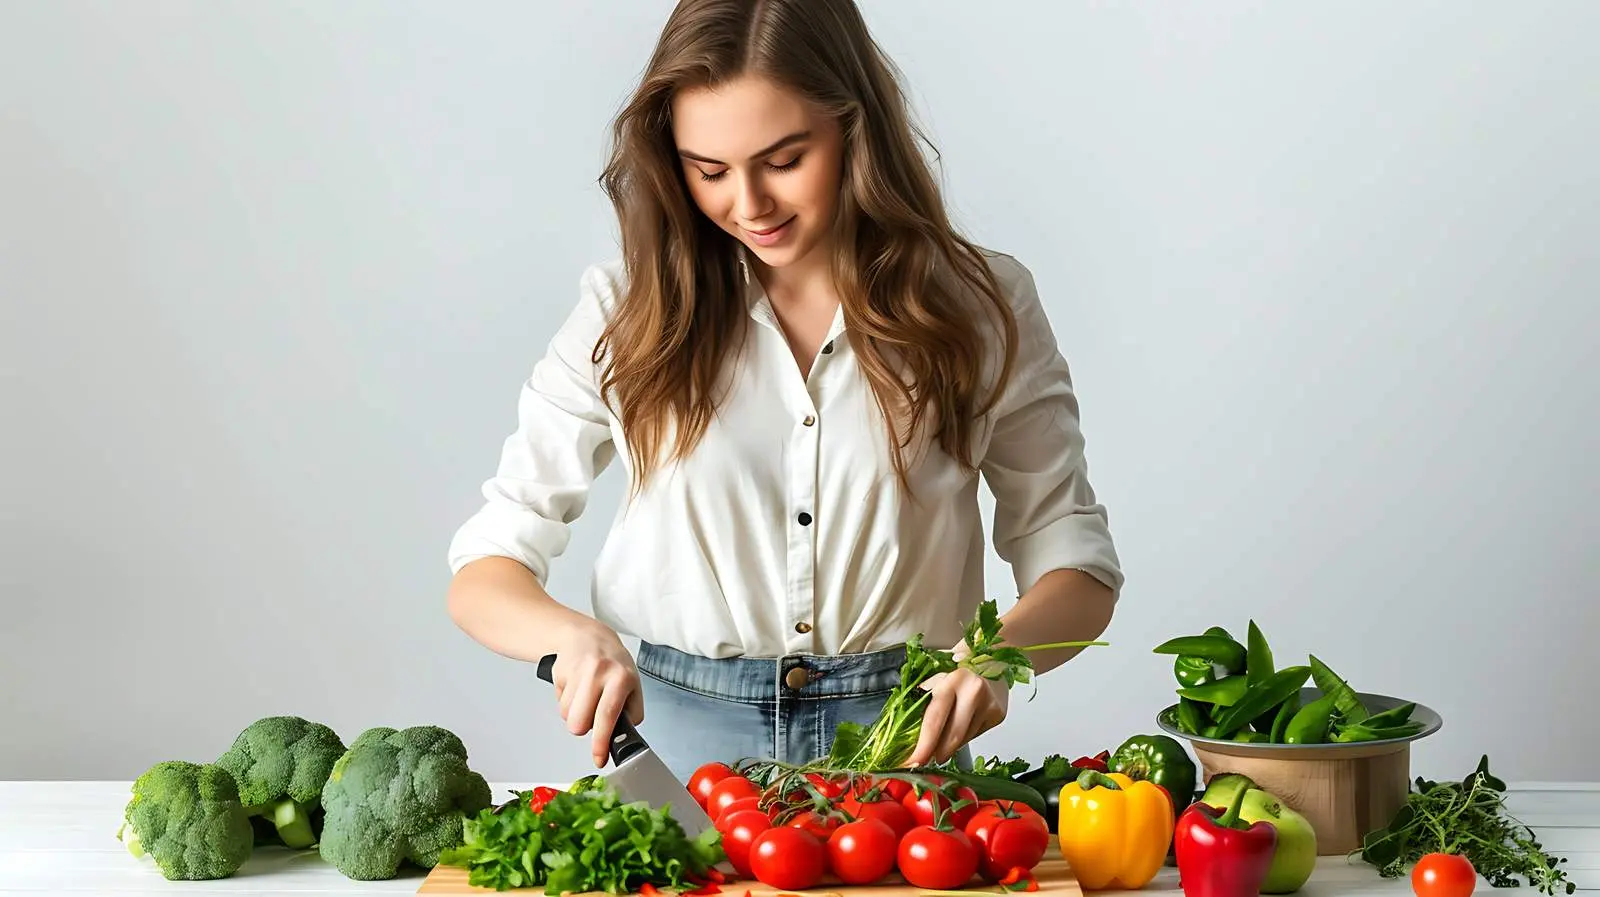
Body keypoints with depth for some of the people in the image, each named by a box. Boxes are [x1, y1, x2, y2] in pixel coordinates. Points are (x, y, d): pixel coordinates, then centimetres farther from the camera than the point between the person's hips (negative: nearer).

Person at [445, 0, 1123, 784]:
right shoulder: (626, 309, 2)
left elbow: (1073, 561, 7)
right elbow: (484, 575, 3)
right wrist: (573, 634, -19)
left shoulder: (978, 306, 3)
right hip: (676, 733, 0)